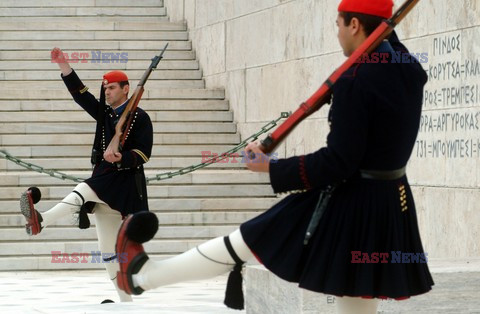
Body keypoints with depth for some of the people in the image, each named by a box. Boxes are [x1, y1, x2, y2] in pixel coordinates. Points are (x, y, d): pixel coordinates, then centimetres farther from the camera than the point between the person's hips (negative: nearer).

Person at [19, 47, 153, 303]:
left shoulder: (140, 117, -2)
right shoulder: (104, 113, 16)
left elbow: (143, 152, -9)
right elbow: (80, 93, 5)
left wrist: (121, 158, -26)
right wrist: (64, 67, -7)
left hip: (126, 179, -7)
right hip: (104, 177, 7)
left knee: (82, 192, -32)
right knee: (108, 247, 4)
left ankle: (40, 220, -56)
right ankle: (125, 300, 9)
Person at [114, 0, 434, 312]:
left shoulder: (354, 81, -21)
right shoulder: (410, 72, 1)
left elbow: (339, 162, -22)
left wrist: (270, 167, -13)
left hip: (346, 206, -7)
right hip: (392, 206, 7)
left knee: (244, 243, 9)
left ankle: (143, 274, 25)